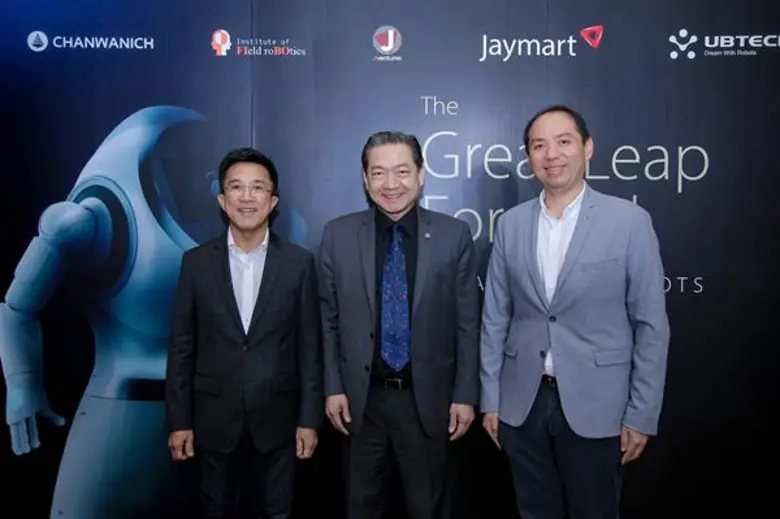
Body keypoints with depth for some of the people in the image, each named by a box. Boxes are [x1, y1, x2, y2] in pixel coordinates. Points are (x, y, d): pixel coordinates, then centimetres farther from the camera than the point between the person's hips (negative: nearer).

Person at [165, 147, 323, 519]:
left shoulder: (299, 262, -4)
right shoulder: (196, 262, -2)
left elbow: (309, 346, -2)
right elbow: (181, 347, 0)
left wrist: (309, 419, -3)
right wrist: (179, 420, -1)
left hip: (276, 418, 0)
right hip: (214, 418, 1)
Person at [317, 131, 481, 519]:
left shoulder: (454, 235, -6)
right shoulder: (338, 235, -3)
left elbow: (467, 322, -3)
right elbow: (328, 320, 2)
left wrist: (465, 395, -3)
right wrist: (333, 387, 0)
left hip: (429, 398, -1)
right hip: (362, 399, 1)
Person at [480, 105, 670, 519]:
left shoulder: (629, 221, -7)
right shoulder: (511, 224, 2)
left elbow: (651, 326, -5)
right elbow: (495, 318, 5)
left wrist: (642, 415, -6)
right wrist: (490, 397, 5)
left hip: (594, 404, -2)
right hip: (522, 402, 3)